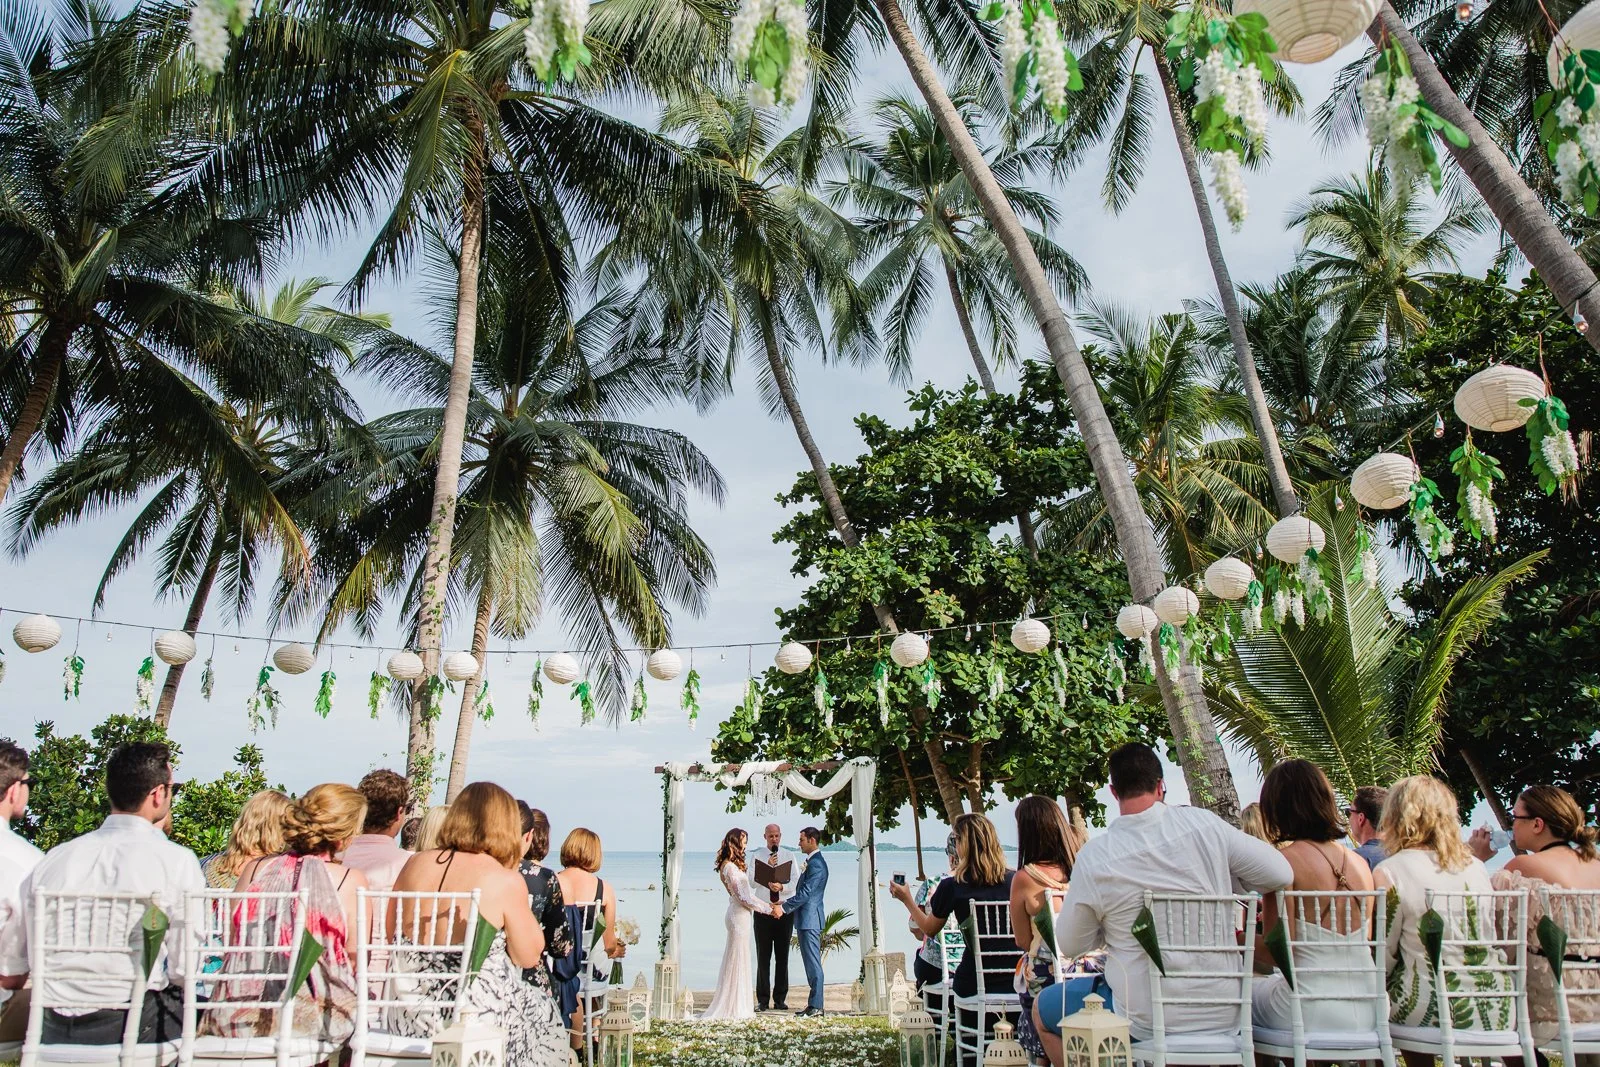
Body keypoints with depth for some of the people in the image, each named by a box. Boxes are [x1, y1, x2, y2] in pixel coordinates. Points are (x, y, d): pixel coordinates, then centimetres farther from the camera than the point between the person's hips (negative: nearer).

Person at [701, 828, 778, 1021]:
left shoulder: (733, 866, 15)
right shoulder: (731, 868, -16)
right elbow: (744, 897, -17)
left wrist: (769, 904, 13)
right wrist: (769, 909, -11)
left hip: (740, 916, 10)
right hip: (739, 916, -10)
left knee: (738, 962, 13)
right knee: (738, 962, -3)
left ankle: (733, 1006, 18)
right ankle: (734, 1007, 4)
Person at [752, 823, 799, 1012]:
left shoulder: (789, 857, 5)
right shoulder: (757, 857, 4)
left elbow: (796, 882, -3)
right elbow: (752, 880, -7)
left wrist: (782, 886, -21)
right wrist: (768, 867, -19)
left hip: (785, 910, 1)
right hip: (762, 910, -1)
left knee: (782, 956, 4)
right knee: (763, 956, 1)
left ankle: (780, 998, 10)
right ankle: (763, 999, 6)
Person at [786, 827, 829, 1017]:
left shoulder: (816, 863, -17)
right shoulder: (812, 862, 16)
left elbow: (805, 893, -21)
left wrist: (783, 907, -17)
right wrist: (784, 905, 11)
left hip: (810, 919, -11)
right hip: (806, 919, 11)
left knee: (813, 962, -7)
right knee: (810, 962, 13)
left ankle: (816, 1006, -4)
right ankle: (813, 1003, 19)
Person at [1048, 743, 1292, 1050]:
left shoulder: (1092, 858, -14)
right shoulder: (1203, 824, -10)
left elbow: (1069, 944, -2)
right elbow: (1281, 874, -1)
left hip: (1146, 1022, -3)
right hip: (1222, 1014, 3)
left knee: (1042, 1008, 22)